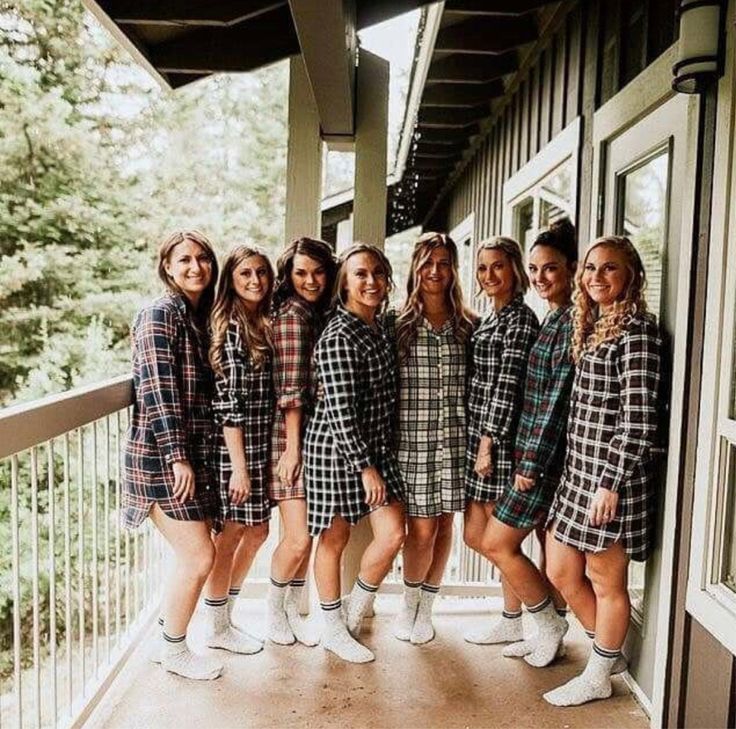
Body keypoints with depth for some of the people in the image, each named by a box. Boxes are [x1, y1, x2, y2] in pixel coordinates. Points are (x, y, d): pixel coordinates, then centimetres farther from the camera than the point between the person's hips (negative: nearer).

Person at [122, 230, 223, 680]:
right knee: (200, 555, -3)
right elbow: (157, 391, -17)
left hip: (196, 454, 8)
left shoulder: (204, 317, 13)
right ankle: (175, 649, 18)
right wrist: (177, 457, -20)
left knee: (190, 554, 14)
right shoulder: (160, 315, -11)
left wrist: (193, 458, 13)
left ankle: (169, 638, 33)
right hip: (162, 456, -8)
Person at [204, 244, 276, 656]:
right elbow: (228, 400, -17)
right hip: (234, 444, -8)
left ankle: (223, 617, 32)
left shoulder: (264, 324, 12)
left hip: (261, 443, 8)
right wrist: (239, 465, -18)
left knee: (257, 531, 15)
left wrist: (262, 457, 12)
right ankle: (217, 627, 23)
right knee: (232, 534, 5)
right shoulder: (231, 327, -13)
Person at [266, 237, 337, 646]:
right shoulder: (291, 314, -11)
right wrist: (293, 446, -15)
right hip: (292, 436, -7)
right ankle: (275, 610, 21)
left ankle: (293, 609, 29)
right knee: (298, 538, -4)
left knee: (308, 534, 13)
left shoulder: (322, 314, 13)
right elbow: (291, 387, -15)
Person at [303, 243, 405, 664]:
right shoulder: (339, 337, -19)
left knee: (394, 533, 3)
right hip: (337, 449, -8)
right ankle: (334, 630, 27)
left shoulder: (379, 328, 8)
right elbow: (341, 412, -21)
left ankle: (354, 614, 26)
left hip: (376, 447, 8)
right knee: (335, 539, 8)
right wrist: (366, 467, -17)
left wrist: (377, 460, 17)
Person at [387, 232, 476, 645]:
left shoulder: (469, 326, 7)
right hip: (412, 441, -2)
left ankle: (427, 606, 31)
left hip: (456, 441, 3)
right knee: (421, 531, 0)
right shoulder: (397, 324, 1)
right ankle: (409, 602, 27)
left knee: (445, 526, 10)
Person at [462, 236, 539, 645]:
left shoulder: (520, 319, -11)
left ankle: (515, 621, 20)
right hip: (479, 434, 9)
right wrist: (480, 441, 15)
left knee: (495, 537, 2)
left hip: (499, 438, -9)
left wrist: (489, 443, -16)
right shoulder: (493, 319, 16)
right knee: (475, 534, 13)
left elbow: (508, 385, -16)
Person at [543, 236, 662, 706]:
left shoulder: (636, 330, -13)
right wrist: (581, 473, 17)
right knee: (562, 574, 16)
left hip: (612, 474, -9)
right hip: (579, 471, 9)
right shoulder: (593, 325, 13)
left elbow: (639, 418, -18)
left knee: (606, 582, 9)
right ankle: (610, 648, 38)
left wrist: (610, 483, -19)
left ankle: (599, 677, 29)